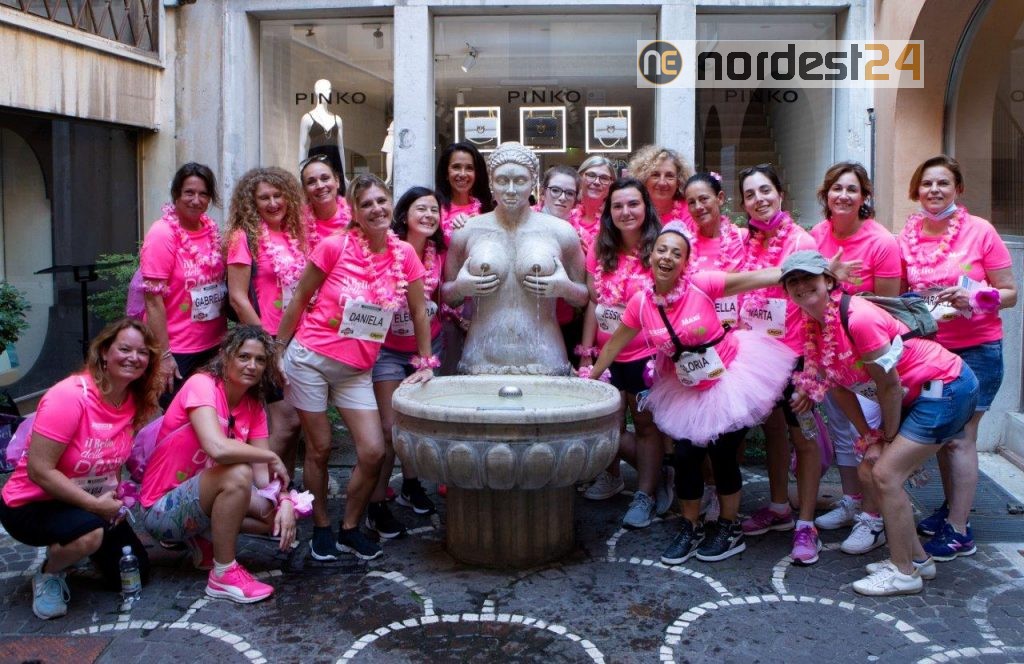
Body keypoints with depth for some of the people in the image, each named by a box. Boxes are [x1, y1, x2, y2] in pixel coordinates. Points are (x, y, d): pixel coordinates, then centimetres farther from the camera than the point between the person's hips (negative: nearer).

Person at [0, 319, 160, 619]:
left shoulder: (135, 402, -5)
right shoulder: (69, 397, -27)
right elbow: (39, 470, -28)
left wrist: (115, 498, -6)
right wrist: (95, 505, -27)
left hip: (97, 504, 7)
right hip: (31, 504, -7)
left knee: (134, 575, 5)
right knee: (90, 533, -37)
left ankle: (65, 548, 29)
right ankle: (48, 574, -3)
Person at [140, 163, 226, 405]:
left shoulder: (211, 229, 2)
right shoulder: (162, 234, -15)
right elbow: (153, 300, -16)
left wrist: (224, 335, 9)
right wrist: (164, 355, -18)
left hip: (213, 345, 6)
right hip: (177, 352, -6)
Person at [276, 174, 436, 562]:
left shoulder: (404, 254, -2)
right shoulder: (334, 246, -10)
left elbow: (419, 312, 7)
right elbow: (299, 300, -2)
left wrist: (425, 363, 8)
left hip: (357, 371, 3)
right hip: (309, 358, -3)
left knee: (373, 452, -4)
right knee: (320, 447, 6)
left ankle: (350, 529, 17)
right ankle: (321, 529, 25)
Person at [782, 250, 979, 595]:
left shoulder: (858, 319, -28)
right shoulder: (814, 326, -2)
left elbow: (889, 386, -20)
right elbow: (840, 386, 4)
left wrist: (888, 438, -7)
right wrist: (869, 438, 0)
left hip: (947, 387, -9)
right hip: (917, 396, 9)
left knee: (886, 474, -12)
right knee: (871, 474, 9)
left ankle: (903, 573, 3)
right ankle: (917, 559, 24)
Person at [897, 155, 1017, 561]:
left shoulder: (980, 232, -9)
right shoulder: (908, 236, 2)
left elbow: (1010, 293, -6)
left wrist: (974, 299, -24)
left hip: (976, 349, -4)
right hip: (929, 348, 5)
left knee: (959, 436, -5)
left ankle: (958, 532, 4)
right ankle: (952, 507, 30)